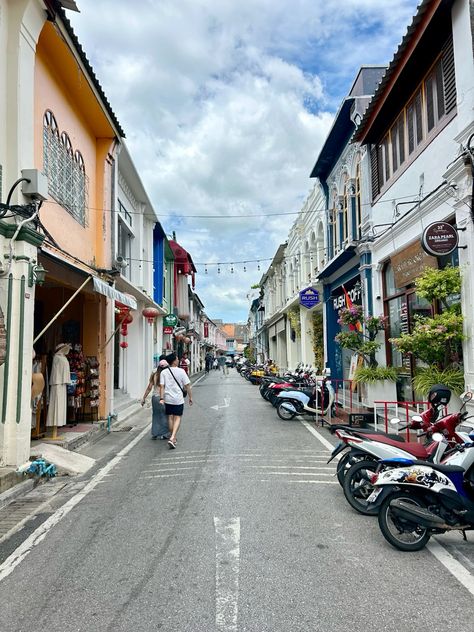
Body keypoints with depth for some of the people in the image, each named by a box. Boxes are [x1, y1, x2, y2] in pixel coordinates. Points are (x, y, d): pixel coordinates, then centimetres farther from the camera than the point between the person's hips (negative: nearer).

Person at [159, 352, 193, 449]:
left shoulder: (164, 372, -1)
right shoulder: (181, 371, -7)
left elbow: (161, 386, -7)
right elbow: (187, 385, -5)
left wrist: (161, 398, -6)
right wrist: (190, 397, 4)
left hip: (168, 398, 3)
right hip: (178, 399, -3)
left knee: (170, 418, 15)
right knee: (177, 418, 4)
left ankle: (173, 438, 27)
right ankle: (172, 438, -12)